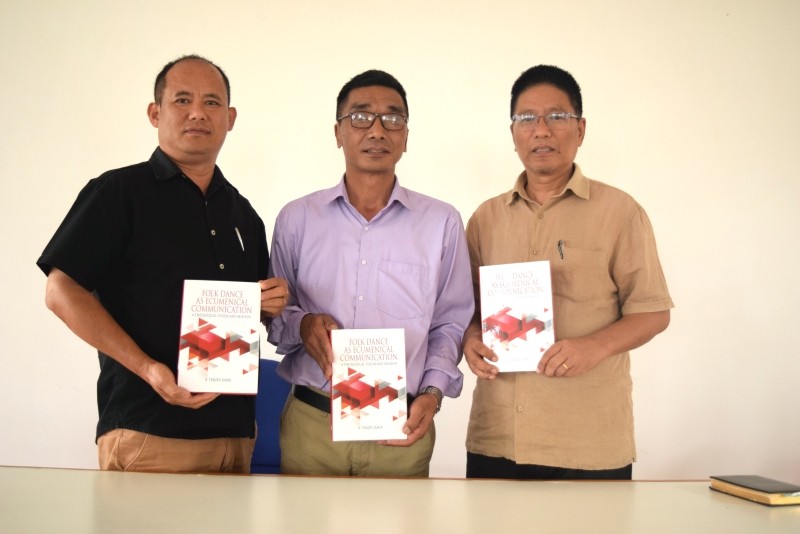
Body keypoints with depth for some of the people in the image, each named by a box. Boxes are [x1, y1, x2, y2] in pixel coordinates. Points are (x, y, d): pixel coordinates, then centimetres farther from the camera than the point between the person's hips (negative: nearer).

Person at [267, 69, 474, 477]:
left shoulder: (442, 222, 3)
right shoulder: (296, 218, 4)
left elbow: (450, 322, 8)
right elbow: (273, 314, 10)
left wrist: (433, 391, -6)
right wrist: (301, 324, -11)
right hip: (311, 424, 1)